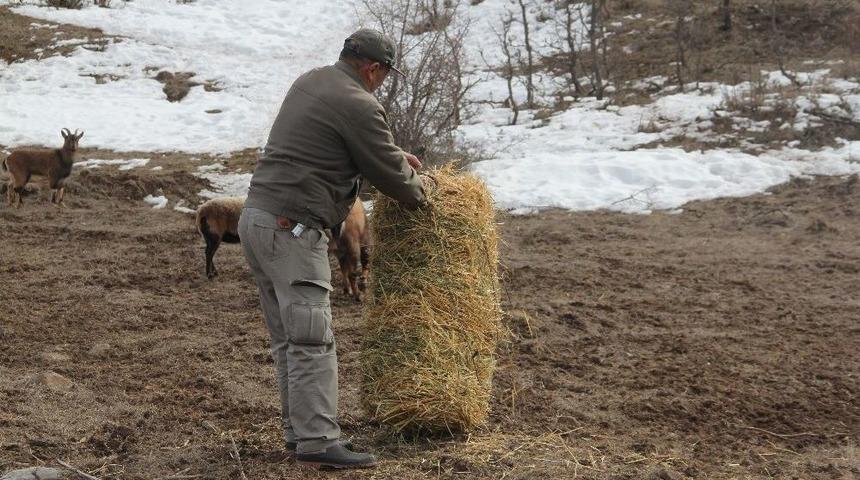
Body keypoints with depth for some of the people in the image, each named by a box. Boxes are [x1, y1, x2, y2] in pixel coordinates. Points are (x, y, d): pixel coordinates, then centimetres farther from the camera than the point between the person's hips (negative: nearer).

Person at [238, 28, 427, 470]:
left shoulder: (310, 82, 17)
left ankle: (299, 431, 14)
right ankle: (317, 442, -10)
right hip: (290, 228, -10)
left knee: (287, 337, 11)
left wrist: (395, 154, 34)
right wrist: (418, 192, 17)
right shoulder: (357, 105, -11)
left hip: (256, 217, 10)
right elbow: (388, 174, -3)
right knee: (311, 339, -10)